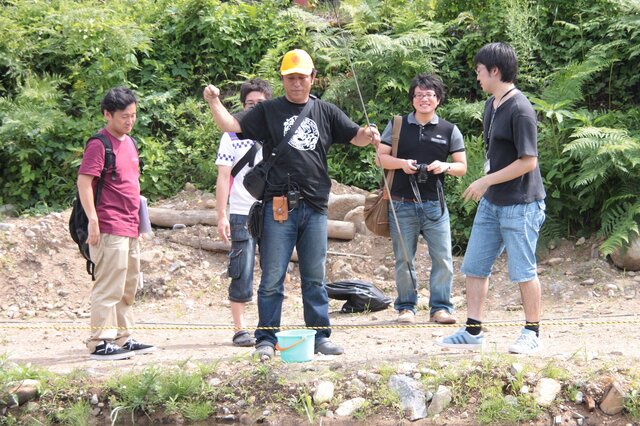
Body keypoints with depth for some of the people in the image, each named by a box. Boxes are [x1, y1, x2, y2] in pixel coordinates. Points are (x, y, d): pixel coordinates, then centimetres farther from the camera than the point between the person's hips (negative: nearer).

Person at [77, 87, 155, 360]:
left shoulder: (129, 142, 16)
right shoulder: (99, 144, -11)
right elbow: (84, 181, -17)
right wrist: (93, 218, -23)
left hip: (130, 228, 9)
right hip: (109, 228, -9)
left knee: (128, 286, 15)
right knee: (109, 287, -8)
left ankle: (123, 339, 24)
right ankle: (100, 343, -4)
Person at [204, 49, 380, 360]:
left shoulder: (326, 112, 14)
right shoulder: (268, 111, 6)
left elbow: (355, 136, 12)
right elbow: (232, 126, -1)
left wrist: (368, 135, -10)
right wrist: (214, 102, -17)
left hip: (315, 206, 3)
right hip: (278, 206, -3)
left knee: (315, 278, 10)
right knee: (272, 278, 0)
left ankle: (320, 336, 16)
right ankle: (266, 338, 6)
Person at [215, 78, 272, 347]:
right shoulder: (232, 136, 3)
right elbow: (223, 178, 1)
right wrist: (221, 216, -6)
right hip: (242, 215, -3)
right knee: (242, 275, -4)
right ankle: (239, 329, 2)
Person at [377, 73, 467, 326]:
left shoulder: (449, 130, 7)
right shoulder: (397, 126, 6)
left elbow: (462, 167, 9)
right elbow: (381, 157, 6)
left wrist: (445, 167, -13)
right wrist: (401, 163, -12)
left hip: (434, 204, 0)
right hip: (402, 204, 0)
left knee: (443, 258, -4)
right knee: (403, 260, 4)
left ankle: (440, 307, 4)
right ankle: (406, 307, 14)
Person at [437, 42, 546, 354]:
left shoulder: (520, 110, -18)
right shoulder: (491, 105, 9)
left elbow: (528, 161, -21)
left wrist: (486, 181, -16)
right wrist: (485, 187, 12)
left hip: (520, 204, -9)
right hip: (491, 202, 9)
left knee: (523, 271, 1)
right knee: (474, 267, 8)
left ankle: (532, 334, 13)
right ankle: (473, 332, 15)